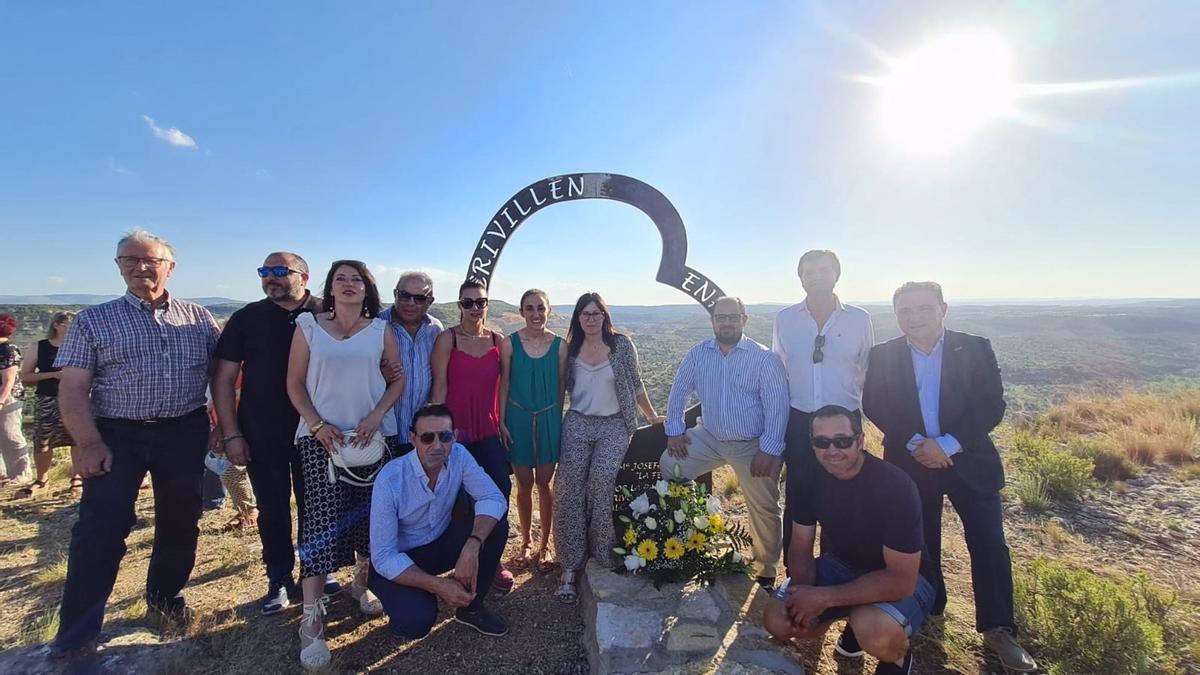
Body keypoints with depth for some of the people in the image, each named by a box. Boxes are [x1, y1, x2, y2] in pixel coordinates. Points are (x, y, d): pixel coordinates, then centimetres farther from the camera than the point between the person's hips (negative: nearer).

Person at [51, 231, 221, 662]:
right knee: (100, 530, -3)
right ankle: (76, 635, 13)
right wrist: (89, 443, -14)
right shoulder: (94, 320, 2)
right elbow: (72, 389, -3)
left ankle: (165, 600, 34)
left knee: (180, 524, 12)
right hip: (117, 435, -1)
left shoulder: (198, 318, 6)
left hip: (185, 435, 2)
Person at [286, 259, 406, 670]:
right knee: (321, 520, -6)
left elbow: (398, 378, 6)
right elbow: (295, 382, 3)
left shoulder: (380, 330, 6)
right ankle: (311, 618, 3)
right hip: (321, 435, -1)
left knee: (370, 514, 6)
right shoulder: (308, 326, 5)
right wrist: (317, 424, -9)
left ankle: (362, 584, 29)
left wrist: (375, 416, -8)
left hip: (375, 434, 2)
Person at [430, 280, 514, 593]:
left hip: (488, 429, 3)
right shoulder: (447, 338, -3)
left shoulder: (497, 339, 7)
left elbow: (503, 384, 10)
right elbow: (440, 385, -5)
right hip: (457, 429, -3)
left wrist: (503, 421, 7)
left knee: (501, 487, -6)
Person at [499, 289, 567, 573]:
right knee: (524, 484, 10)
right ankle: (525, 544, 29)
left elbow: (561, 386, 3)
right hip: (518, 418, 0)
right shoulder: (510, 343, -5)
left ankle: (544, 545, 26)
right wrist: (501, 421, -4)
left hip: (548, 419, 0)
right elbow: (504, 384, -1)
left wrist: (557, 420, 5)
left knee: (544, 483, 9)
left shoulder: (559, 345, -4)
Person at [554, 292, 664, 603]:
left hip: (614, 425, -2)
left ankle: (601, 553, -1)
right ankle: (570, 568, -1)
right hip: (578, 423, 2)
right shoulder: (572, 348, 7)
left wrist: (651, 415, 9)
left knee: (601, 478, -22)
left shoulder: (622, 344, -1)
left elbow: (635, 384, 7)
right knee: (569, 486, -9)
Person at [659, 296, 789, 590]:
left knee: (764, 509, 6)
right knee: (669, 466, -7)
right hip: (709, 437, 4)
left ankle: (766, 571, 30)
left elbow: (777, 406, -15)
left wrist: (768, 450, -18)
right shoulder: (698, 354, -1)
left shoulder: (764, 358, -12)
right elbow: (679, 391, 6)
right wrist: (674, 431, 1)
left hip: (753, 445, -3)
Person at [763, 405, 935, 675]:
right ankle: (856, 618, 16)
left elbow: (901, 579, -30)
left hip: (903, 578, -4)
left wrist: (824, 597, -31)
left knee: (875, 632, -35)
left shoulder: (896, 486, -30)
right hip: (840, 565, 5)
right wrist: (803, 594, -25)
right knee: (778, 620, -11)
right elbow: (801, 547, -5)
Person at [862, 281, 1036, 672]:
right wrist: (916, 444, -18)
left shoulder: (975, 349, -3)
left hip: (968, 462, 0)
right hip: (911, 463, 1)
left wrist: (947, 445, -19)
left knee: (989, 545, -1)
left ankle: (997, 629, 14)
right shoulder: (883, 357, -2)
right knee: (920, 542, 13)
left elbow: (992, 406, -9)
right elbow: (874, 407, -6)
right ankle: (928, 609, 32)